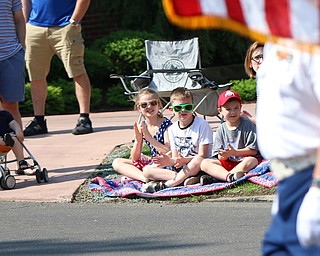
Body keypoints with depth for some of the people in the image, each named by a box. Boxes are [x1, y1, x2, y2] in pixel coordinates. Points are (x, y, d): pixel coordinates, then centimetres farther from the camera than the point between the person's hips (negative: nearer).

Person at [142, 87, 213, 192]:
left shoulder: (202, 125, -7)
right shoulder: (172, 129, 9)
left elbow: (202, 156, -12)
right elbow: (175, 157, 6)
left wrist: (185, 160, -30)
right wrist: (170, 161, -19)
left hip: (197, 168, -6)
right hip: (178, 168, 6)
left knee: (198, 160, -40)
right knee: (147, 170, -11)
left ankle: (165, 184, -31)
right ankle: (187, 179, -29)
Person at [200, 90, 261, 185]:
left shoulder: (247, 125, -5)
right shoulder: (221, 130, 8)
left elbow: (253, 150, -12)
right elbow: (219, 156, 4)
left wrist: (234, 153, -23)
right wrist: (223, 156, -21)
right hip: (229, 162, 5)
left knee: (250, 162, -39)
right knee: (205, 163, -14)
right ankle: (230, 176, -40)